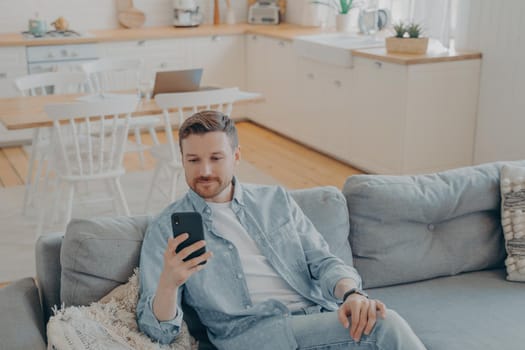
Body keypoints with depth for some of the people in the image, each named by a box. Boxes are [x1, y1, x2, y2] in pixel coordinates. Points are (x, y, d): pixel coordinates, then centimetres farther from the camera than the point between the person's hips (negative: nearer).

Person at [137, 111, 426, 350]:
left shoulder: (276, 200, 17)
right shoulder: (165, 230, 6)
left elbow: (322, 261, 11)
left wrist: (352, 293, -12)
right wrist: (168, 283, -22)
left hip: (318, 316, 5)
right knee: (384, 325, -27)